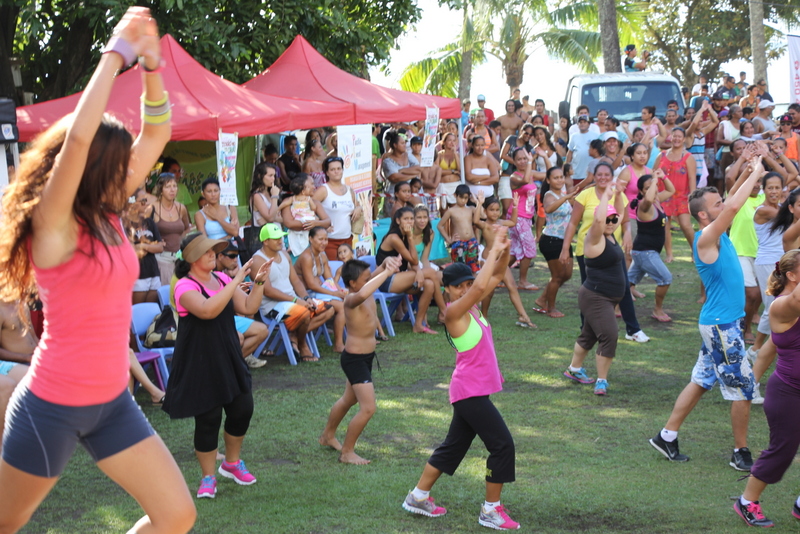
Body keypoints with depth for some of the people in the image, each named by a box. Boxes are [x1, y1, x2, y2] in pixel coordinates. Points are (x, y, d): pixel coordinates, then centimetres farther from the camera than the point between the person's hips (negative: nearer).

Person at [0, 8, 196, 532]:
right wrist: (116, 52, -25)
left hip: (114, 402, 7)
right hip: (52, 406, -7)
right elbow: (78, 135, -33)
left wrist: (150, 63, -3)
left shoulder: (109, 215, 4)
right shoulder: (53, 223, -16)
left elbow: (157, 135, 9)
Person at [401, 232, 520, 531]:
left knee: (454, 445, 17)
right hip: (471, 391, -9)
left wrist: (504, 250, -9)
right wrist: (494, 249, -26)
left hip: (475, 391, 9)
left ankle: (418, 497, 27)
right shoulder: (453, 312, -16)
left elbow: (496, 277, 10)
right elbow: (481, 286, -32)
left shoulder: (471, 306, 7)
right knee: (503, 444, -6)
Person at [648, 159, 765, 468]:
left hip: (722, 323, 9)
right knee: (743, 387, 0)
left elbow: (732, 204, 20)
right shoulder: (706, 239, -18)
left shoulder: (718, 235, 8)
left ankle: (667, 437, 19)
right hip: (722, 325, -9)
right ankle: (741, 454, 12)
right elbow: (735, 206, -31)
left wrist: (751, 175, 5)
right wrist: (755, 174, -20)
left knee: (701, 381, 14)